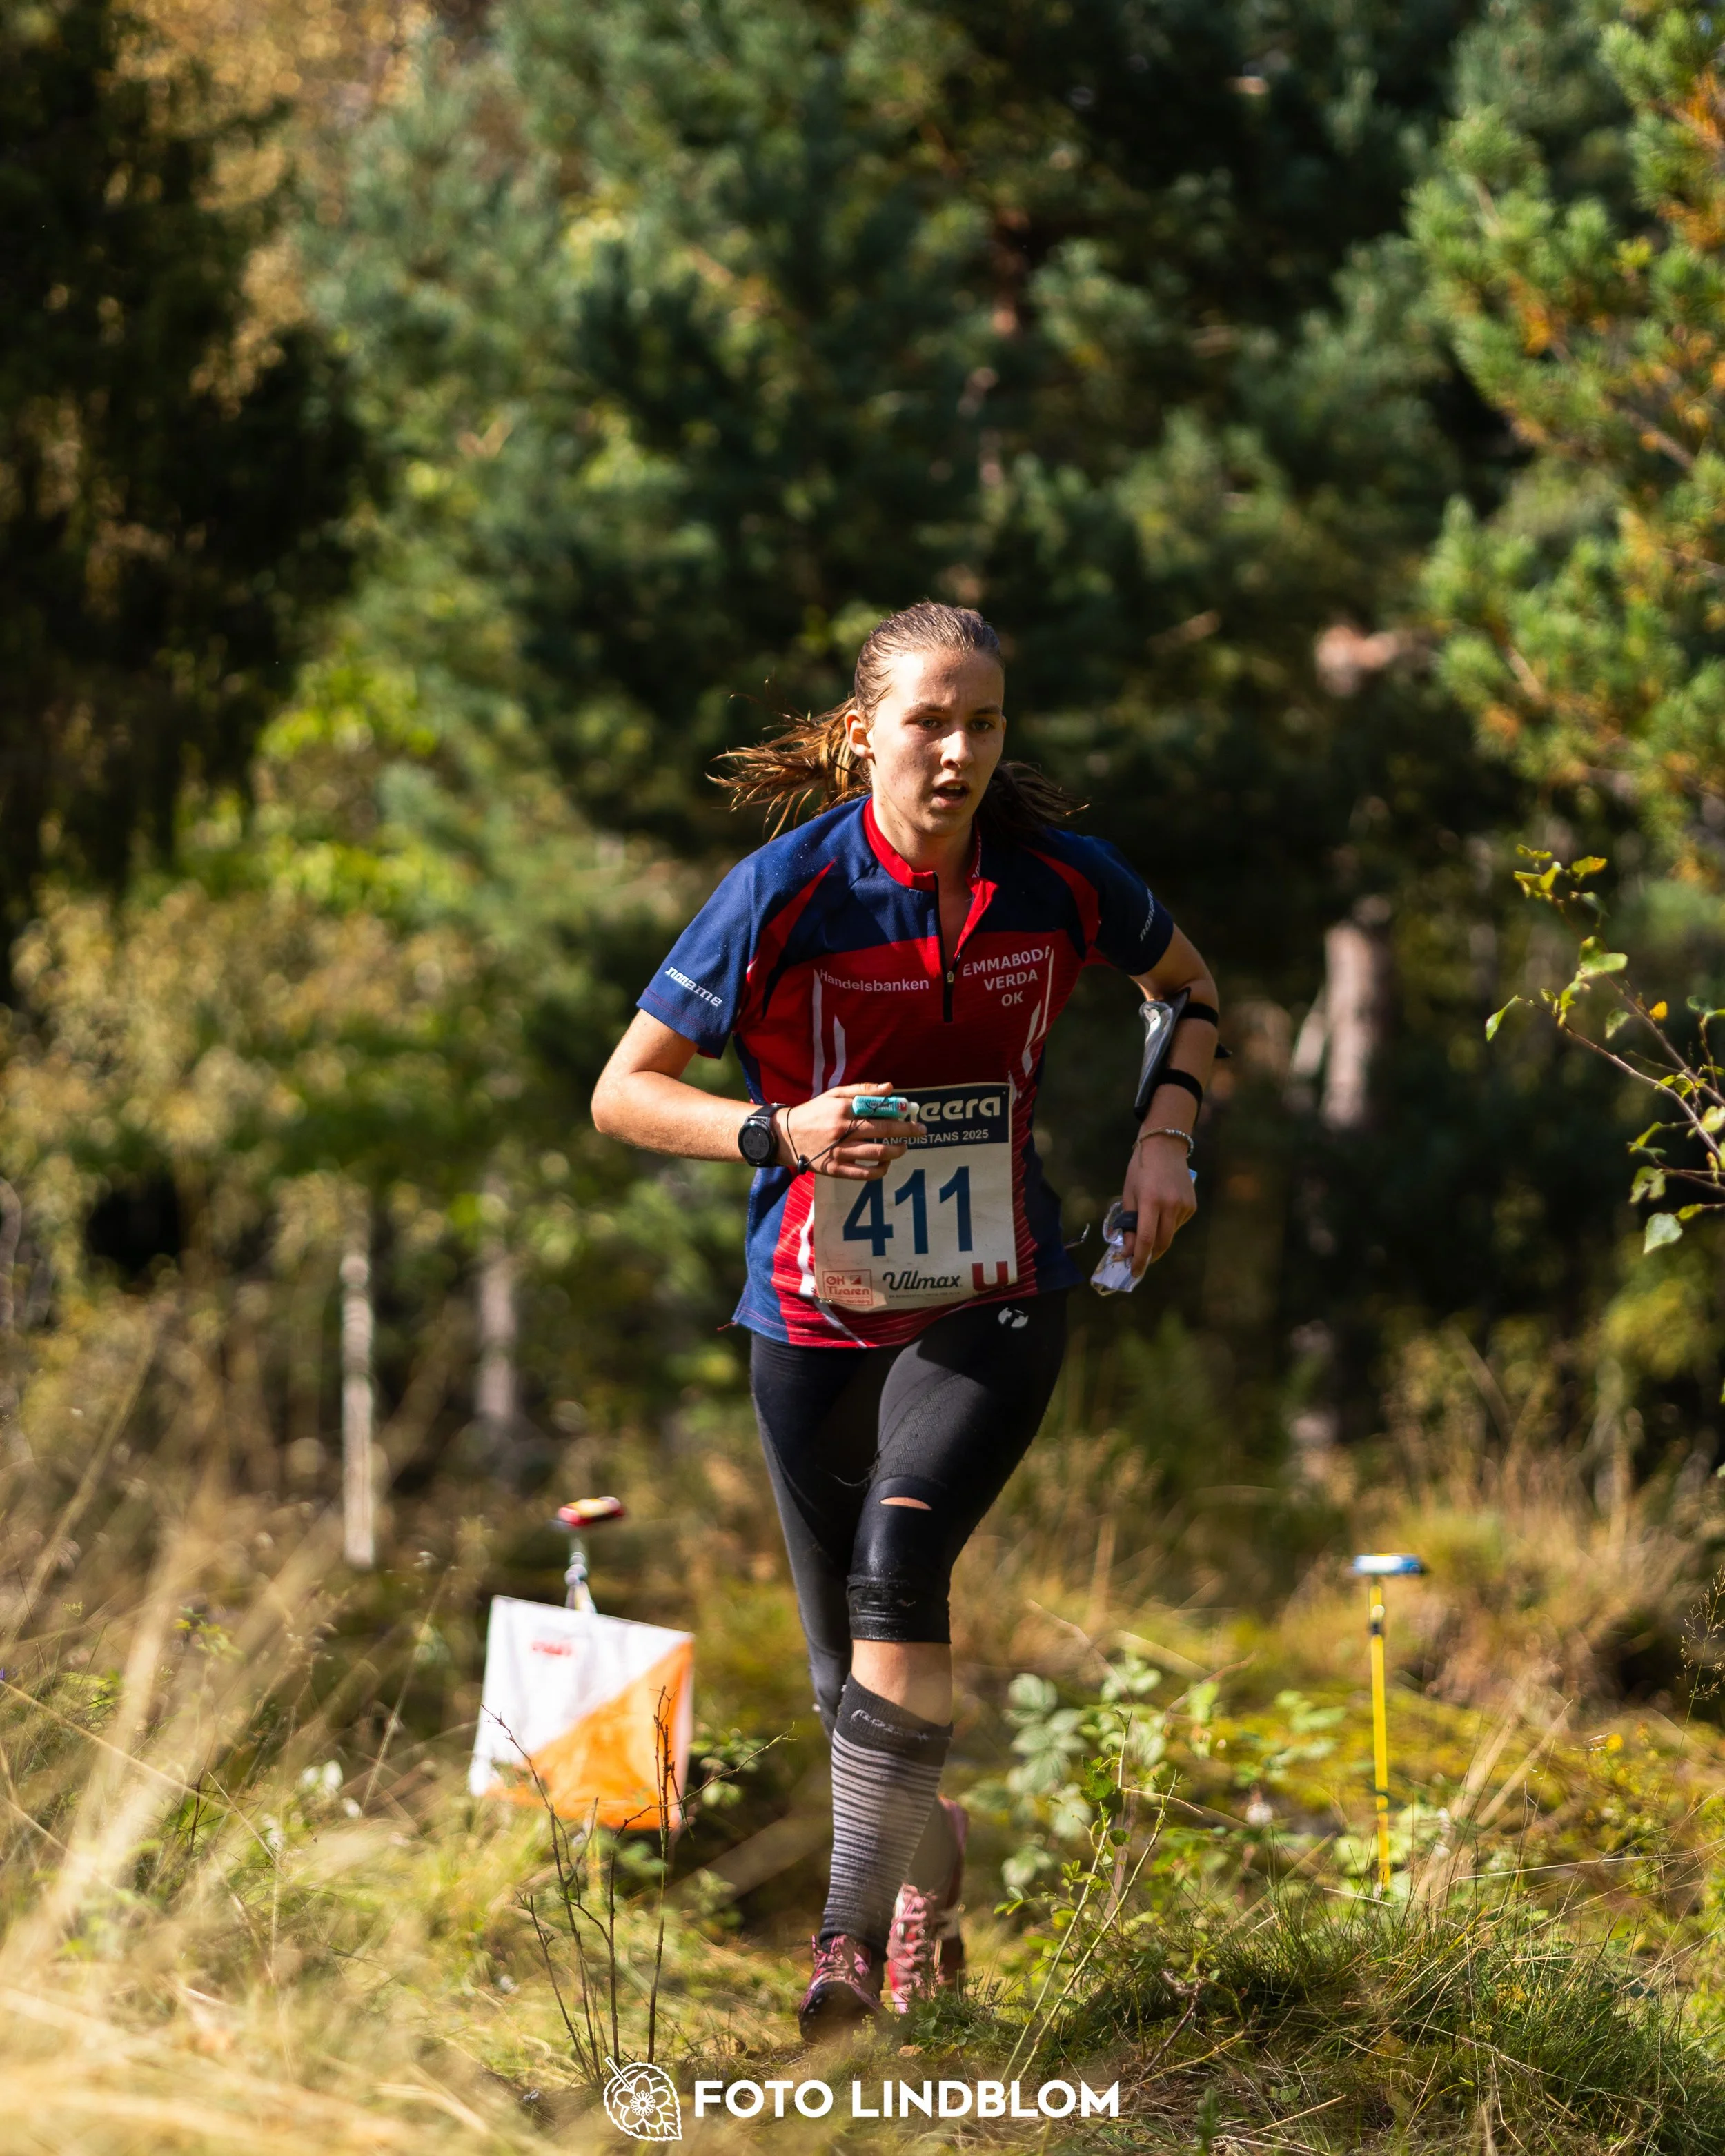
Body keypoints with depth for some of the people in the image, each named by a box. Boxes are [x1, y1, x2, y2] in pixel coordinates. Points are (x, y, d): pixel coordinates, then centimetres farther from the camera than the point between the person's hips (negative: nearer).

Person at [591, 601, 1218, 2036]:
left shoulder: (1059, 878, -6)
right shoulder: (786, 894, -13)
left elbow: (1192, 985, 16)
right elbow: (623, 1092, -7)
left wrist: (1167, 1128, -1)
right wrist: (780, 1131, -23)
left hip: (995, 1306, -1)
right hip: (815, 1320, 1)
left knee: (901, 1557, -26)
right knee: (851, 1664, 7)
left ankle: (856, 1931, -20)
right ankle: (929, 1859, 38)